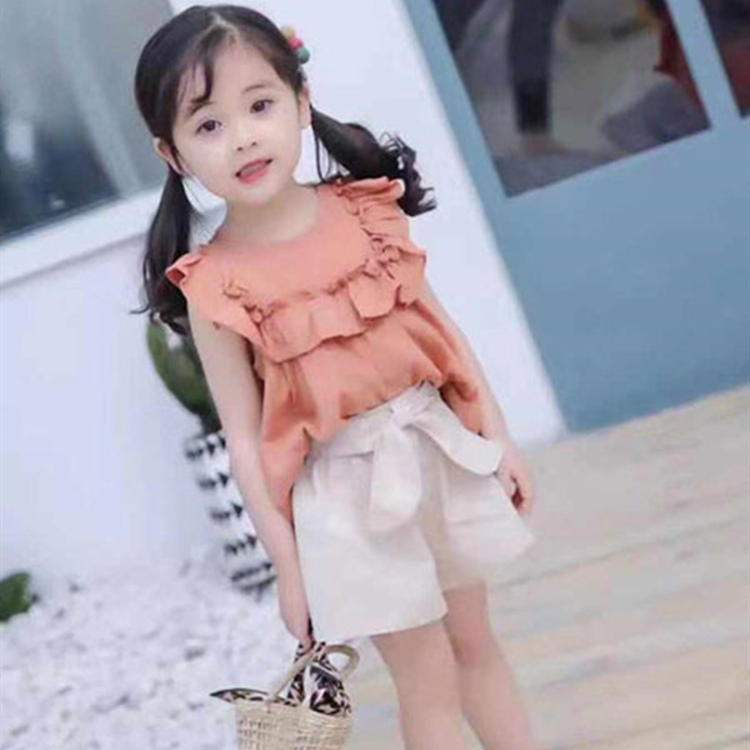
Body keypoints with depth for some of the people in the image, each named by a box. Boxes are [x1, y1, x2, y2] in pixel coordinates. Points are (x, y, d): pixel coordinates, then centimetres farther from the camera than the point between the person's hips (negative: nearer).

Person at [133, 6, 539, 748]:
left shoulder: (366, 210, -4)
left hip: (441, 447, 3)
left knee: (476, 642, 19)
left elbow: (440, 328, 5)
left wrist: (498, 436, 7)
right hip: (348, 489, -3)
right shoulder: (213, 288, -14)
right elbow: (245, 438, -9)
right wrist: (287, 563, -7)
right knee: (427, 680, 8)